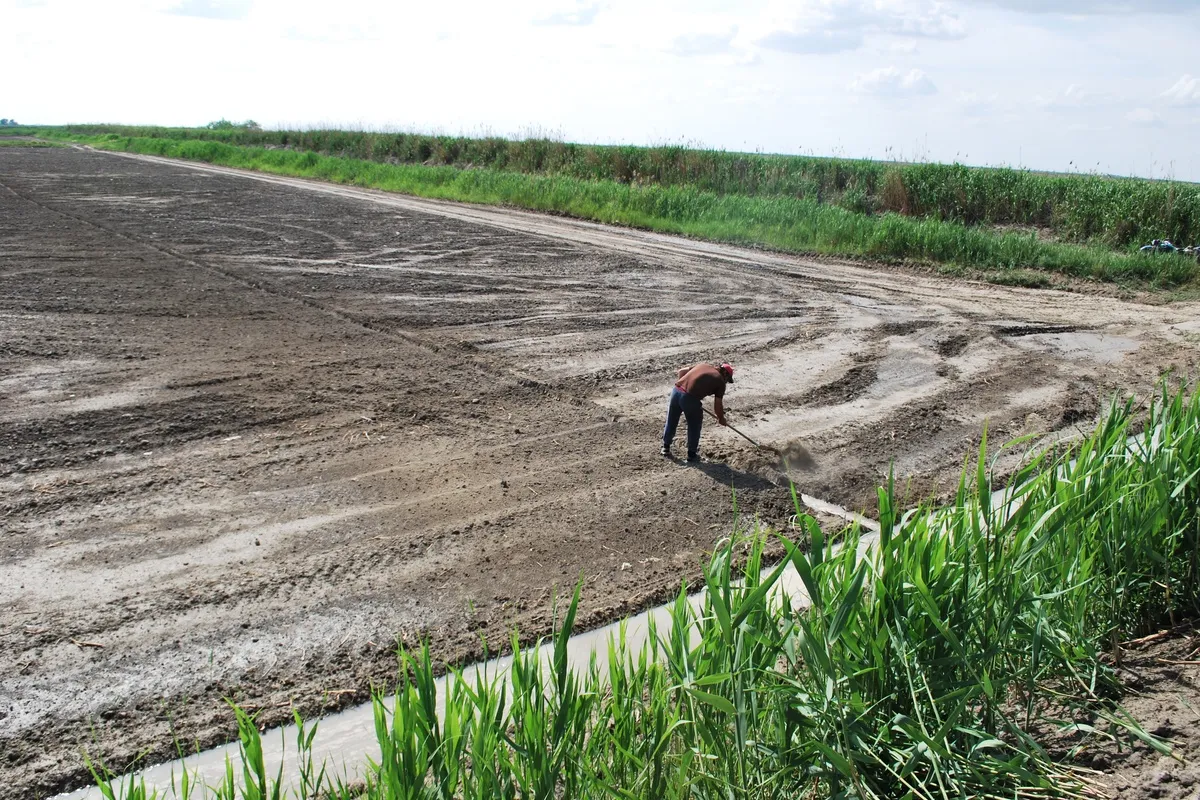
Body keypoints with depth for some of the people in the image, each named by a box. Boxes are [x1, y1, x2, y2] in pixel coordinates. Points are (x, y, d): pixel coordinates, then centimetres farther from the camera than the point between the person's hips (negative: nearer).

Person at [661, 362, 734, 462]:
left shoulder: (703, 365, 22)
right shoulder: (720, 381, 6)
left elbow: (681, 371, 22)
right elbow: (718, 404, 9)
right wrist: (721, 418, 24)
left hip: (676, 391, 6)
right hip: (690, 398, -6)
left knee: (671, 422, 23)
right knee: (694, 427, 17)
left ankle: (666, 448, 39)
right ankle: (692, 454, 25)